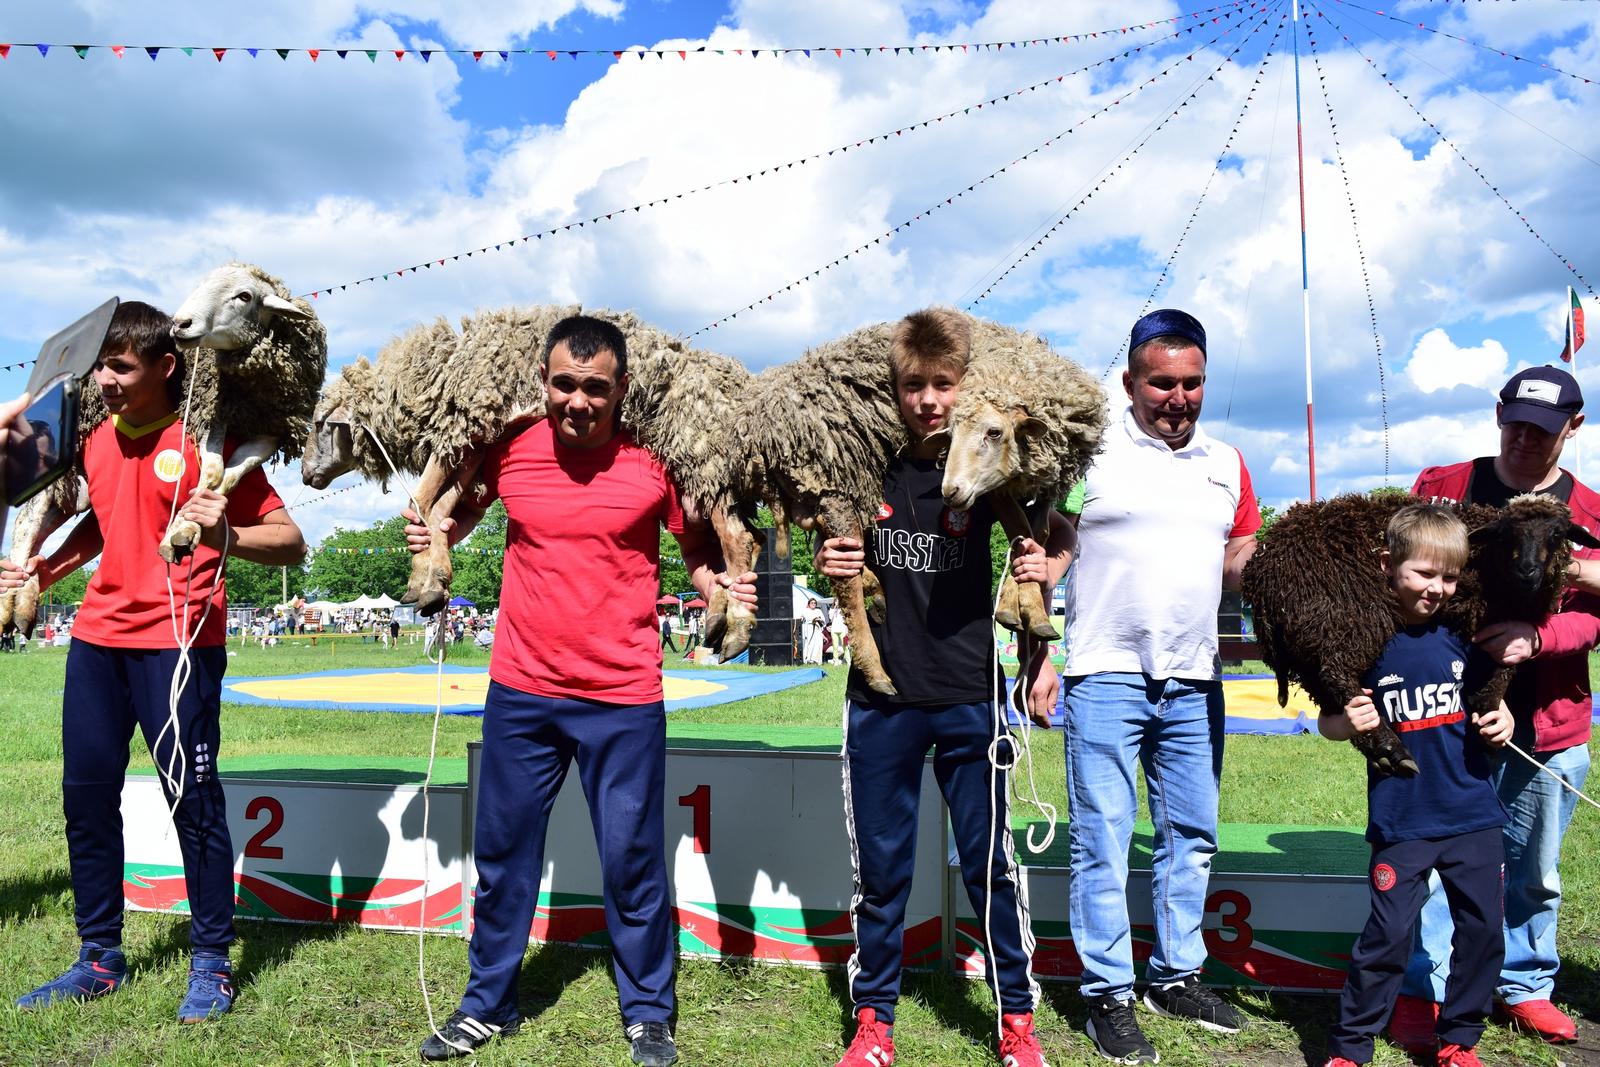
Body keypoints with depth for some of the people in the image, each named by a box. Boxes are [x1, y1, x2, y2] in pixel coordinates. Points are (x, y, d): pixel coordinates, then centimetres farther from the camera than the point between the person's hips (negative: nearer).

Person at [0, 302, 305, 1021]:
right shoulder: (97, 438, 11)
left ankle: (212, 963, 12)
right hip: (97, 634, 7)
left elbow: (291, 542, -13)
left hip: (177, 640, -7)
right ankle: (100, 958, 26)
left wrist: (226, 537, -30)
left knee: (192, 798, -3)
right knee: (85, 794, 11)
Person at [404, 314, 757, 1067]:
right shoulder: (509, 451, -3)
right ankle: (488, 1004, 34)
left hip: (623, 700, -2)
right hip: (520, 693, 3)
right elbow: (463, 508, 17)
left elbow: (701, 549, 3)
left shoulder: (655, 462, -8)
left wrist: (722, 586, -18)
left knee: (632, 859, 6)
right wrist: (435, 537, -3)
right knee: (501, 852, 15)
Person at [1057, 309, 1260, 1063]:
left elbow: (1238, 568, 18)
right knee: (1103, 841, 0)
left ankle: (1176, 977, 29)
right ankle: (1107, 993, 13)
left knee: (1192, 837, 14)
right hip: (1106, 679, -5)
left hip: (1194, 683, 5)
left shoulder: (1226, 463, 13)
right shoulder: (1090, 450, -3)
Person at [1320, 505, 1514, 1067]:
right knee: (1388, 936, -3)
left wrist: (1500, 722, -4)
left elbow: (1488, 700, 17)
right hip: (1402, 823, -4)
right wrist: (1346, 723, -22)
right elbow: (1329, 721, 0)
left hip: (1475, 816, 4)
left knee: (1483, 931, 11)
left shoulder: (1462, 637, 2)